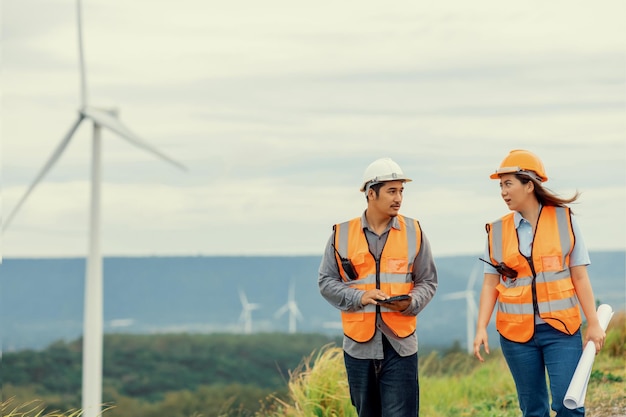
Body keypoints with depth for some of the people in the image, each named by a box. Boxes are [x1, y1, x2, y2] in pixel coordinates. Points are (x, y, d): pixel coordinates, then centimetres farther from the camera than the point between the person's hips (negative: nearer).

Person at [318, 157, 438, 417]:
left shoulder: (413, 232, 5)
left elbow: (428, 281, 7)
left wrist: (411, 303, -14)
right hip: (358, 344, 1)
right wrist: (359, 297, -14)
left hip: (399, 343, -1)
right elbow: (326, 282, 3)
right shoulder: (342, 234, 3)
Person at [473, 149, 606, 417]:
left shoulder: (564, 220, 0)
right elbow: (490, 284, 4)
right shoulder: (498, 232, 4)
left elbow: (580, 276, 0)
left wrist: (593, 323, -2)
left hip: (561, 328, -2)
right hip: (516, 332, 2)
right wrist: (481, 328, -7)